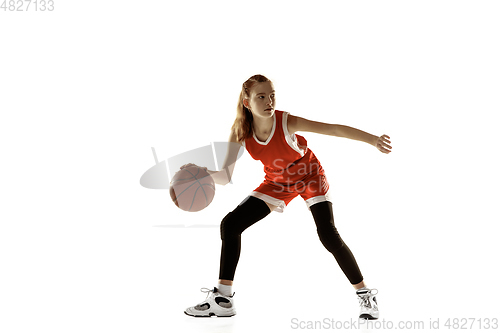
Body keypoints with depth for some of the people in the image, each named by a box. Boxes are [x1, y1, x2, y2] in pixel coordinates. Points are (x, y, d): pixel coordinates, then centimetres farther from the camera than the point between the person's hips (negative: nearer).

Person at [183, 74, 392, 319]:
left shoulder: (287, 122, -32)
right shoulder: (240, 134, -22)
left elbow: (335, 129, -31)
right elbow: (225, 177, -23)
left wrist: (373, 140, -38)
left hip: (309, 176, -4)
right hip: (277, 182, 4)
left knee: (328, 235, -22)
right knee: (230, 224, -7)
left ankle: (365, 295, 0)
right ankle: (223, 299, 3)